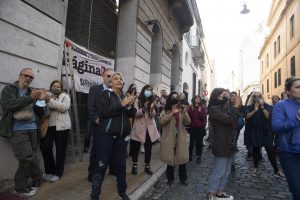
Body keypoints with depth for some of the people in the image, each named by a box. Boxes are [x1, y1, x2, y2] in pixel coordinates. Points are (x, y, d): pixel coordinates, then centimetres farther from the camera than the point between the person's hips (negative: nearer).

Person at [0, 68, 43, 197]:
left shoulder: (32, 91, 14)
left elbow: (39, 112, 10)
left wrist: (40, 100, -8)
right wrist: (30, 98, -19)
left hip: (32, 129, 4)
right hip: (17, 130, -4)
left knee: (26, 159, 7)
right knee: (28, 157, -13)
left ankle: (21, 187, 22)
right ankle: (37, 179, 10)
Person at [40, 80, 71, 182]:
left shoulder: (65, 96, 5)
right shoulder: (47, 96, 16)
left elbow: (65, 107, -15)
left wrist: (50, 101, -17)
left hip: (61, 126, -3)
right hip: (48, 126, 3)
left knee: (60, 150, 4)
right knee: (45, 148, 0)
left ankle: (58, 172, 19)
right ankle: (49, 170, 22)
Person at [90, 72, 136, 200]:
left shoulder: (125, 96, 10)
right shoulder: (104, 94, -4)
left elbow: (132, 114, 8)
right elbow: (103, 112, -19)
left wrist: (130, 105, -13)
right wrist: (121, 104, -21)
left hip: (122, 136, 5)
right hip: (106, 135, -4)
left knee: (121, 164, 14)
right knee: (101, 165, 3)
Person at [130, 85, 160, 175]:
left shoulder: (152, 101, 8)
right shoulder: (138, 101, -3)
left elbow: (154, 115, 0)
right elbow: (135, 114, -13)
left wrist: (152, 108, -19)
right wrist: (144, 109, -28)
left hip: (150, 128, 4)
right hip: (139, 128, -3)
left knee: (148, 148, 11)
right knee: (136, 147, 7)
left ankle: (147, 166, 25)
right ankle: (134, 165, 24)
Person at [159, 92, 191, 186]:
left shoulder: (182, 110, 6)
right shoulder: (165, 110, -1)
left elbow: (187, 122, -3)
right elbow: (161, 121, -17)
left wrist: (185, 113, -21)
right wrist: (172, 113, -25)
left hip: (181, 138, 2)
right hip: (169, 138, -2)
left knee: (182, 158, 8)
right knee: (170, 158, 9)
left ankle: (183, 178, 26)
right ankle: (170, 178, 27)